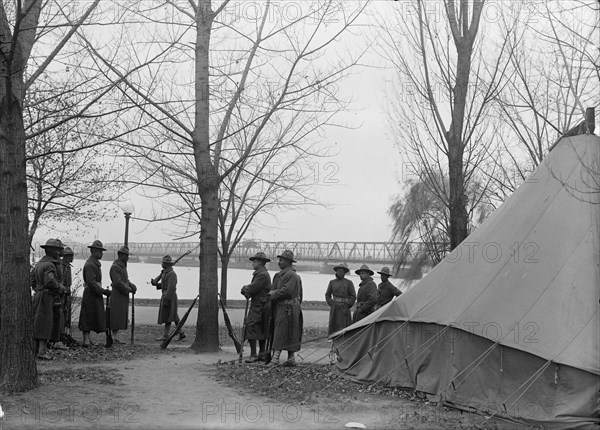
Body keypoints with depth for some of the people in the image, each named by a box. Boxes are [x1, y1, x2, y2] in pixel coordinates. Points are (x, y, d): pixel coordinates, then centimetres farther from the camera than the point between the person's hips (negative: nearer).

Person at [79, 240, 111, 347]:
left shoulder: (95, 263, 17)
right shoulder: (90, 265, -16)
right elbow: (91, 282, -23)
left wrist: (103, 290, 12)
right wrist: (103, 291, -22)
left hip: (95, 294, 10)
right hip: (91, 294, -10)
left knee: (92, 318, 13)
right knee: (88, 318, -7)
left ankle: (87, 338, 19)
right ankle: (86, 340, -5)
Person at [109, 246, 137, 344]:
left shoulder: (123, 266, 17)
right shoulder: (115, 267, -14)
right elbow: (118, 282, -21)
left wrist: (132, 286, 1)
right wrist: (129, 289, -13)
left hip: (123, 296, 10)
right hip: (117, 296, -10)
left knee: (121, 318, 10)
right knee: (116, 317, -6)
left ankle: (116, 337, 13)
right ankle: (115, 337, -4)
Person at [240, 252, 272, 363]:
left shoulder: (262, 275, -15)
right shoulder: (259, 273, 19)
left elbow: (252, 289, -19)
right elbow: (251, 288, 20)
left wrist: (245, 289, 2)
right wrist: (246, 289, -1)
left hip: (259, 307, -10)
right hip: (261, 306, 10)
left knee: (251, 328, -11)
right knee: (261, 331, 11)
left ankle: (253, 355, -12)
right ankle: (262, 354, 16)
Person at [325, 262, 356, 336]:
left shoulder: (348, 283, -1)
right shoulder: (332, 282, 8)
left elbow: (353, 296, 0)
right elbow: (327, 294, 18)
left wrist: (347, 306, -6)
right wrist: (331, 304, 7)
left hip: (344, 308, -3)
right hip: (334, 308, 3)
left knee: (343, 326, -7)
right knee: (333, 325, 4)